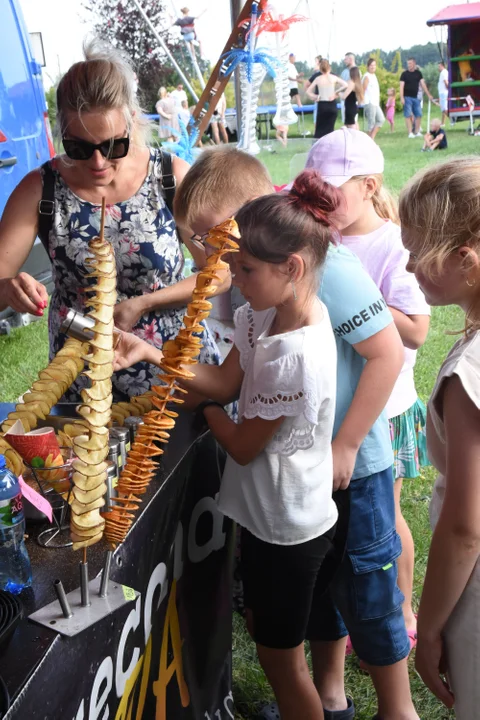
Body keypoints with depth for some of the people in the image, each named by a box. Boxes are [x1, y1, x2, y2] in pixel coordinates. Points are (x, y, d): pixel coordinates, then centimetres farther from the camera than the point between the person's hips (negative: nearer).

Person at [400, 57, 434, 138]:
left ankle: (417, 132, 12)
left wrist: (429, 95, 6)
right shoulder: (404, 74, -1)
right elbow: (401, 86, -6)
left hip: (415, 97, 4)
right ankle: (410, 133, -2)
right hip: (407, 97, -4)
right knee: (408, 115, -6)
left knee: (419, 115, 3)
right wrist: (401, 98, -16)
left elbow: (423, 84, 9)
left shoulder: (418, 73, 9)